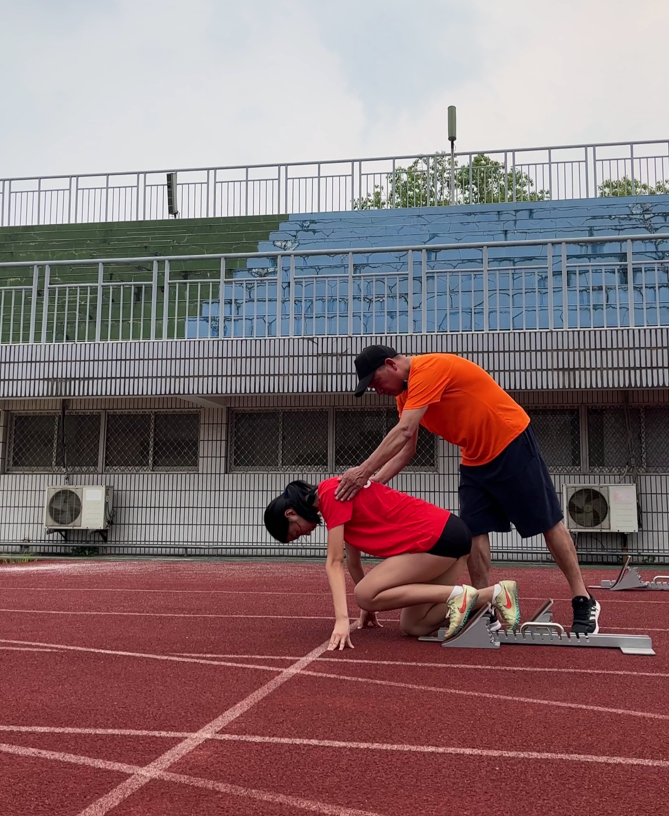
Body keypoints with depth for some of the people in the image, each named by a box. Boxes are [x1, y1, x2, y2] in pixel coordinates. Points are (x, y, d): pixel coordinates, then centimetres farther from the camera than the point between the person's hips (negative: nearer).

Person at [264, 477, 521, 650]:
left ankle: (456, 594, -10)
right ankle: (495, 593, 7)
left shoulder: (331, 493, -11)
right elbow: (352, 562, 22)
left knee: (364, 595, -9)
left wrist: (342, 619, -18)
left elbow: (334, 563, -16)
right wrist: (370, 607, 26)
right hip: (450, 535, 10)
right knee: (412, 626, 7)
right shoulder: (339, 497, 17)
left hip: (439, 536, -10)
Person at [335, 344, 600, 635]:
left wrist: (363, 471, -32)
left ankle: (584, 603, 10)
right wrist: (372, 481, -8)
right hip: (475, 459, 9)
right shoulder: (406, 391, 5)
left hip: (511, 443, -9)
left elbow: (403, 432, -32)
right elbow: (407, 447, 4)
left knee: (548, 524, 0)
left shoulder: (429, 369, -24)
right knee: (475, 531, 0)